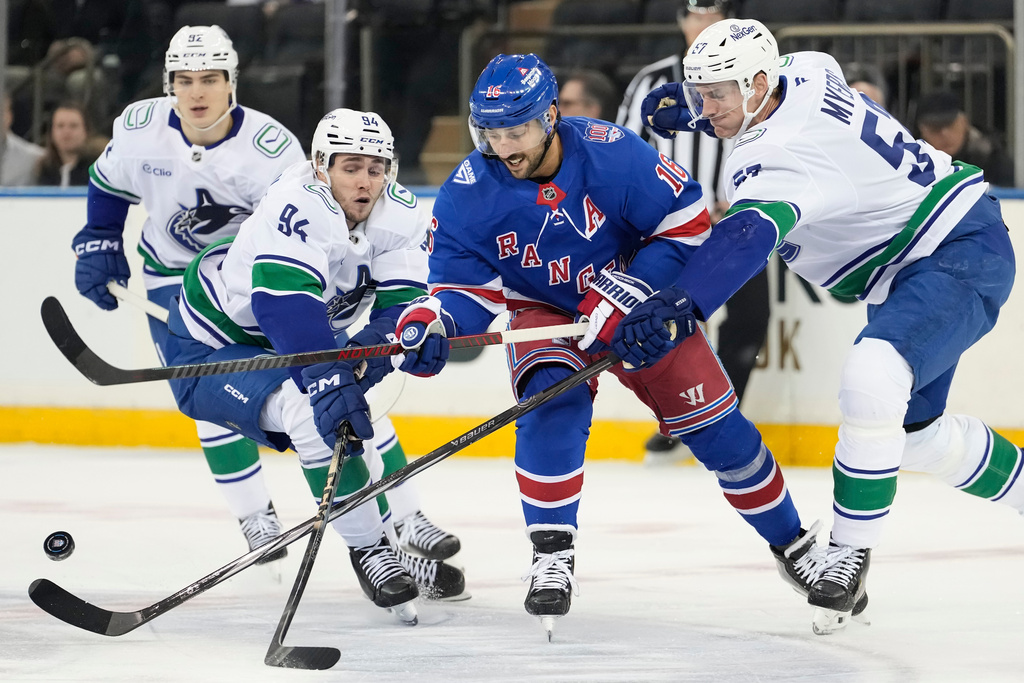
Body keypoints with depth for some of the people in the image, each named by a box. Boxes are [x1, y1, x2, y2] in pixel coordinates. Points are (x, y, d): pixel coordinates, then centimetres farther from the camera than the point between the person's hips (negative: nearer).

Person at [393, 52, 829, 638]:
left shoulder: (614, 154, -28)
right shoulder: (468, 194, -20)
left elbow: (687, 222, -20)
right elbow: (470, 283, -14)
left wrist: (626, 294, -27)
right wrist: (434, 319, -37)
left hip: (638, 300, -1)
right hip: (544, 313, 1)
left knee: (713, 424, 1)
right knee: (552, 406, -29)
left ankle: (792, 543, 21)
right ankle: (553, 555, -19)